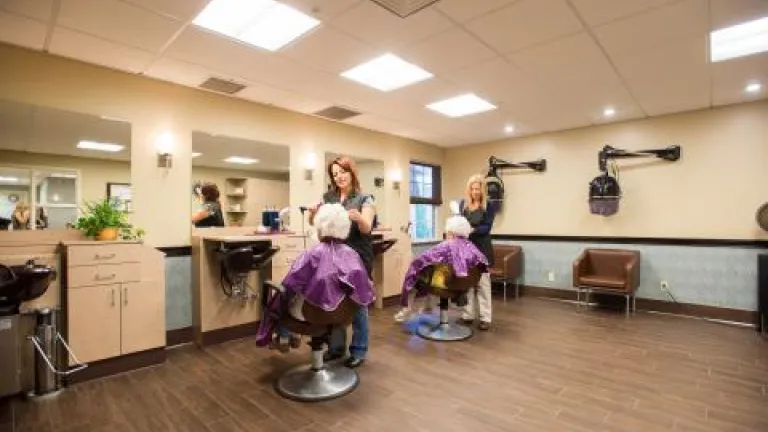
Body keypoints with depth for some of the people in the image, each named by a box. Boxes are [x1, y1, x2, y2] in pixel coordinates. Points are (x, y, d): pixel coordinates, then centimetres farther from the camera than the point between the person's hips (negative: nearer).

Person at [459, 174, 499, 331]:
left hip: (482, 248, -3)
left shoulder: (489, 206, -1)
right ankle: (468, 315, 15)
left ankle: (485, 318, 5)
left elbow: (487, 227, -8)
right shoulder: (463, 204, 8)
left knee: (483, 283, -1)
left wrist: (472, 230, -23)